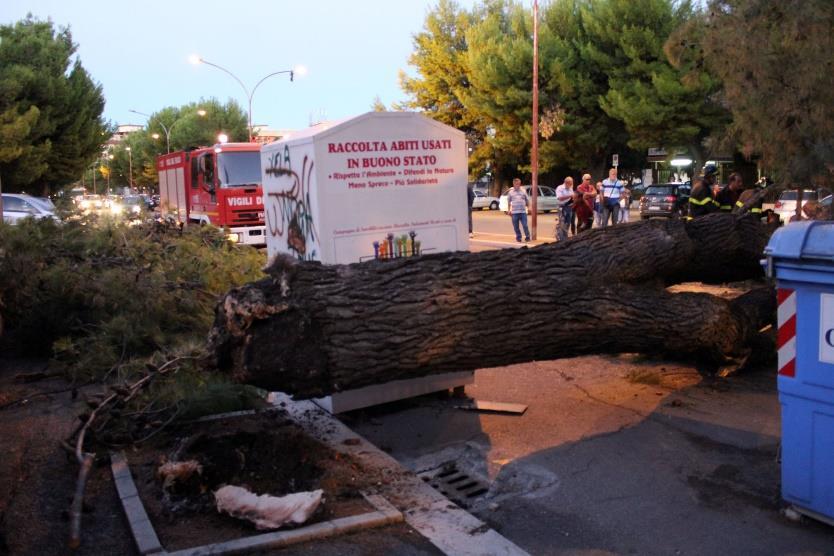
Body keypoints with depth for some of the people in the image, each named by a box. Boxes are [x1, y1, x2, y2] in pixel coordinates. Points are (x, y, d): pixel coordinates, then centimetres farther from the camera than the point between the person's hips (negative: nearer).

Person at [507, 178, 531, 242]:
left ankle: (527, 237, 4)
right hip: (514, 212, 1)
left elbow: (527, 200, 15)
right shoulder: (510, 192, 9)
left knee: (525, 225, -6)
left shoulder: (523, 191, 9)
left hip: (523, 212, -1)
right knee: (516, 227, 3)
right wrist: (509, 210, 7)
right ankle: (518, 237, 17)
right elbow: (509, 202, 13)